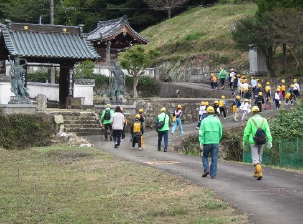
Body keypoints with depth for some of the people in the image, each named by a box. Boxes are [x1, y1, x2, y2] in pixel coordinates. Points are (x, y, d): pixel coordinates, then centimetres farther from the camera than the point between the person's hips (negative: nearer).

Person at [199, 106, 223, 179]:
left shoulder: (204, 121, -3)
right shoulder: (217, 121, 4)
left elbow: (201, 133, -7)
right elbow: (220, 133, 7)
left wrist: (201, 143, -7)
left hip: (207, 142, -2)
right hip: (215, 143, 2)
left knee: (205, 156, 16)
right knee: (214, 159, 4)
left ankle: (206, 169, -2)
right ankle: (213, 175, 3)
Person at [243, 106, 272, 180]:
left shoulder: (251, 120, -5)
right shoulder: (264, 120, 3)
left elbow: (247, 131, -5)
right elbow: (267, 131, -4)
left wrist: (245, 140, 5)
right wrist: (269, 141, -6)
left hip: (253, 141, -4)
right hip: (262, 141, 4)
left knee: (255, 157, -2)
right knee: (259, 157, 17)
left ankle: (259, 172, -20)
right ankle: (256, 173, 25)